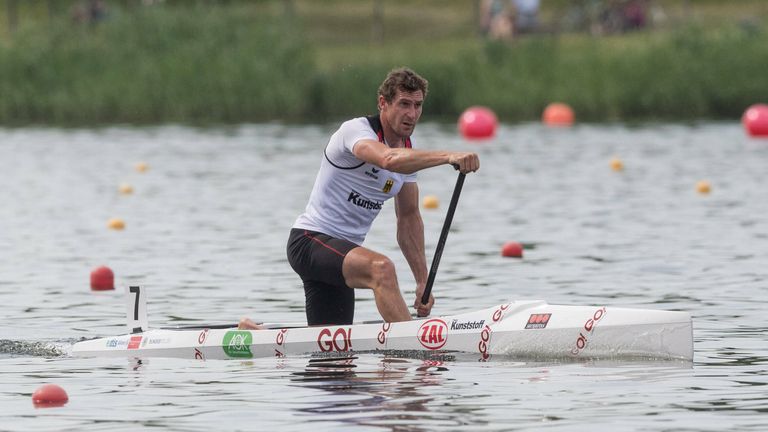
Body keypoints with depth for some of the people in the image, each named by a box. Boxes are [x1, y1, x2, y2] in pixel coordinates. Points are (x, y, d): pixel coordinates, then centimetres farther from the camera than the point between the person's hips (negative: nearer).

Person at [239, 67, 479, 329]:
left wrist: (423, 282, 8)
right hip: (310, 240, -9)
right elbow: (388, 160, -39)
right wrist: (448, 157, -49)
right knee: (381, 268, -36)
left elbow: (408, 218, 15)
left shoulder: (408, 153, 9)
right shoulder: (356, 130, -16)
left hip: (341, 251, 9)